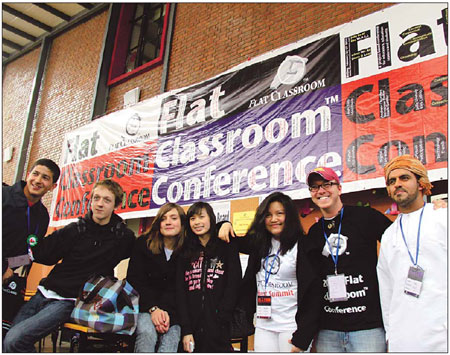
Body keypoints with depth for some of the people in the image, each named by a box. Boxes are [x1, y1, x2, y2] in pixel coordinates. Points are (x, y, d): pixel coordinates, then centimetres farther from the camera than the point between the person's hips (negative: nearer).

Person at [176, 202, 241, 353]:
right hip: (193, 327, 3)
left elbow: (233, 287, -3)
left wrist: (220, 320, -13)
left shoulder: (227, 247, 4)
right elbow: (180, 291, 5)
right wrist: (186, 330, -5)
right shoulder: (186, 252, 11)